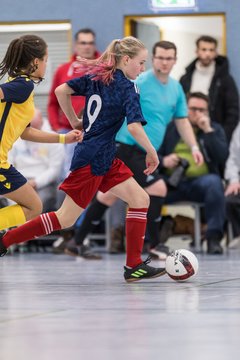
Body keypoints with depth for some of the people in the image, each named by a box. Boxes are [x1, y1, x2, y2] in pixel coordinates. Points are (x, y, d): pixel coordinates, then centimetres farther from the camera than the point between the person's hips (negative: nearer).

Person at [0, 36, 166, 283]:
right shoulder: (127, 88, -12)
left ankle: (134, 266, 0)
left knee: (140, 200, 4)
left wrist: (75, 123, 16)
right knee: (66, 219, 0)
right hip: (92, 159, -9)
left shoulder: (95, 77, 9)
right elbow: (135, 126, -23)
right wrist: (152, 152, -9)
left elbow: (61, 91, 6)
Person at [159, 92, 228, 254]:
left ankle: (214, 237, -30)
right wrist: (163, 161, -10)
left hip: (200, 182, 0)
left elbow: (223, 157, -1)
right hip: (172, 182, 1)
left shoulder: (215, 129, 17)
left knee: (214, 182, -36)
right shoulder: (170, 128, 17)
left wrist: (208, 131, -8)